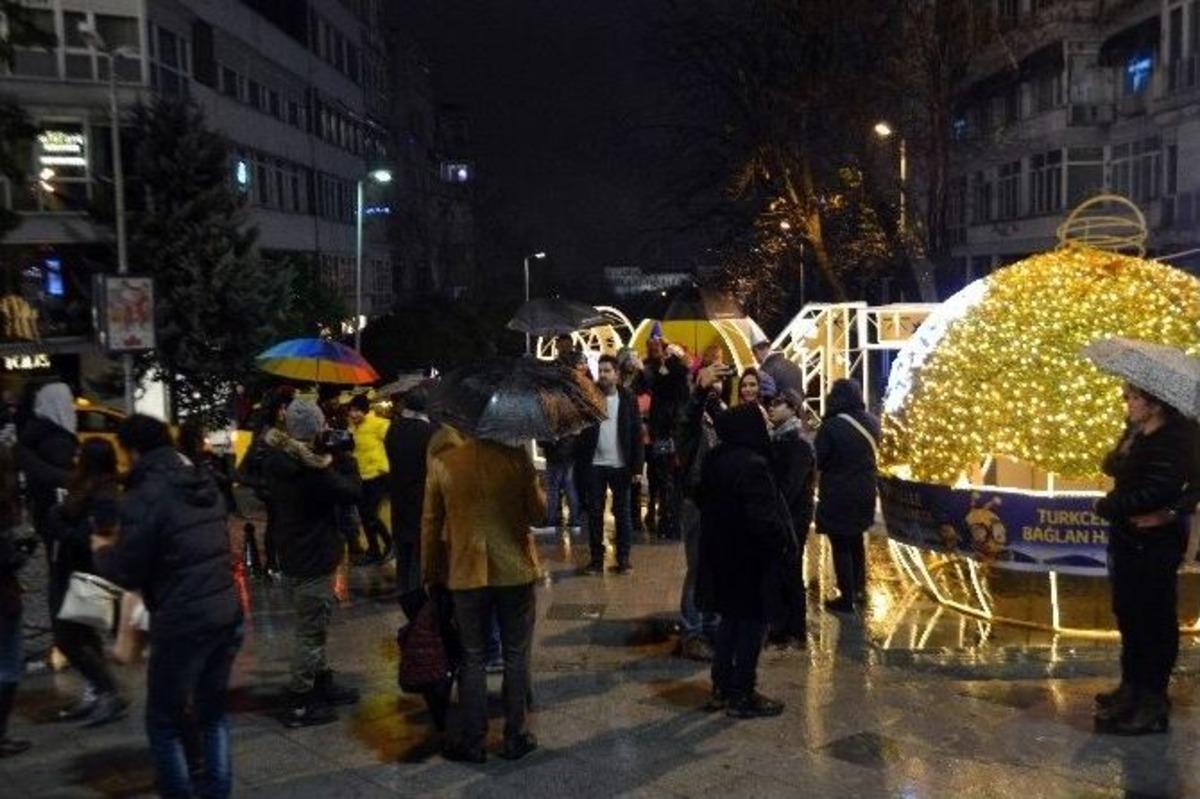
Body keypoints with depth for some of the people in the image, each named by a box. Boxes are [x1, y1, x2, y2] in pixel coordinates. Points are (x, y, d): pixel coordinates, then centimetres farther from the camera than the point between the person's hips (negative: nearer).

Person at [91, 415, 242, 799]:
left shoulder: (145, 496, -13)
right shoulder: (204, 483, 10)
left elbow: (127, 573, -8)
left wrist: (103, 552, 13)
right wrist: (123, 546, 27)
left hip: (182, 623, -7)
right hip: (227, 613, 7)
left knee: (164, 723, 11)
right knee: (212, 712, 21)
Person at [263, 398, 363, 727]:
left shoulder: (278, 460, 1)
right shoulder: (311, 467, -28)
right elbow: (352, 491, -18)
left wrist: (332, 459, 0)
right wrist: (344, 456, -7)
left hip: (295, 554, 9)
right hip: (313, 558, -9)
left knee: (313, 626, 23)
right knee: (311, 630, 3)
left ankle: (323, 682, 38)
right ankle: (299, 705, 13)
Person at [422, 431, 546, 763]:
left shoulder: (442, 462, -7)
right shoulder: (517, 457, -12)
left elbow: (430, 523, 0)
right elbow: (538, 512, -4)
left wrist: (429, 572, 11)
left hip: (467, 574, 1)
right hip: (515, 572, -1)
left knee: (472, 657, 13)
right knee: (516, 656, 13)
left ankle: (472, 741, 19)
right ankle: (515, 737, 20)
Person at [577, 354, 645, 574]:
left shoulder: (627, 399, 0)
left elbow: (637, 433, -2)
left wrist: (637, 466, -7)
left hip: (621, 465, -1)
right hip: (595, 465, 1)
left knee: (622, 512, 6)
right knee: (594, 513, 5)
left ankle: (623, 559, 13)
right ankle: (596, 559, 13)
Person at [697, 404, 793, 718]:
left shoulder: (716, 460, 4)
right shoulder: (752, 465, -24)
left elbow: (705, 501, 14)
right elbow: (763, 517, -26)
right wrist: (783, 541, -10)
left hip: (720, 554, 9)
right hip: (749, 558, -9)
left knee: (731, 618, 19)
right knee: (753, 622, 4)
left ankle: (721, 688, 26)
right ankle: (741, 696, 11)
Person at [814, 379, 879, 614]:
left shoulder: (831, 426, -22)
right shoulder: (871, 422, -1)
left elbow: (817, 461, -14)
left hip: (838, 495, -7)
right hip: (864, 492, 7)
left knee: (840, 545, 5)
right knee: (856, 540, 24)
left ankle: (847, 598, 10)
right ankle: (859, 588, 34)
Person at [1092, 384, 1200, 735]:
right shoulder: (1136, 433, 8)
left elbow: (1153, 492, -24)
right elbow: (1113, 466, 12)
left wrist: (1107, 506, -13)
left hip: (1156, 544, -9)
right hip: (1128, 540, 9)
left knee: (1154, 620, 1)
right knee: (1128, 614, 18)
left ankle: (1153, 704, 11)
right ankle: (1132, 687, 34)